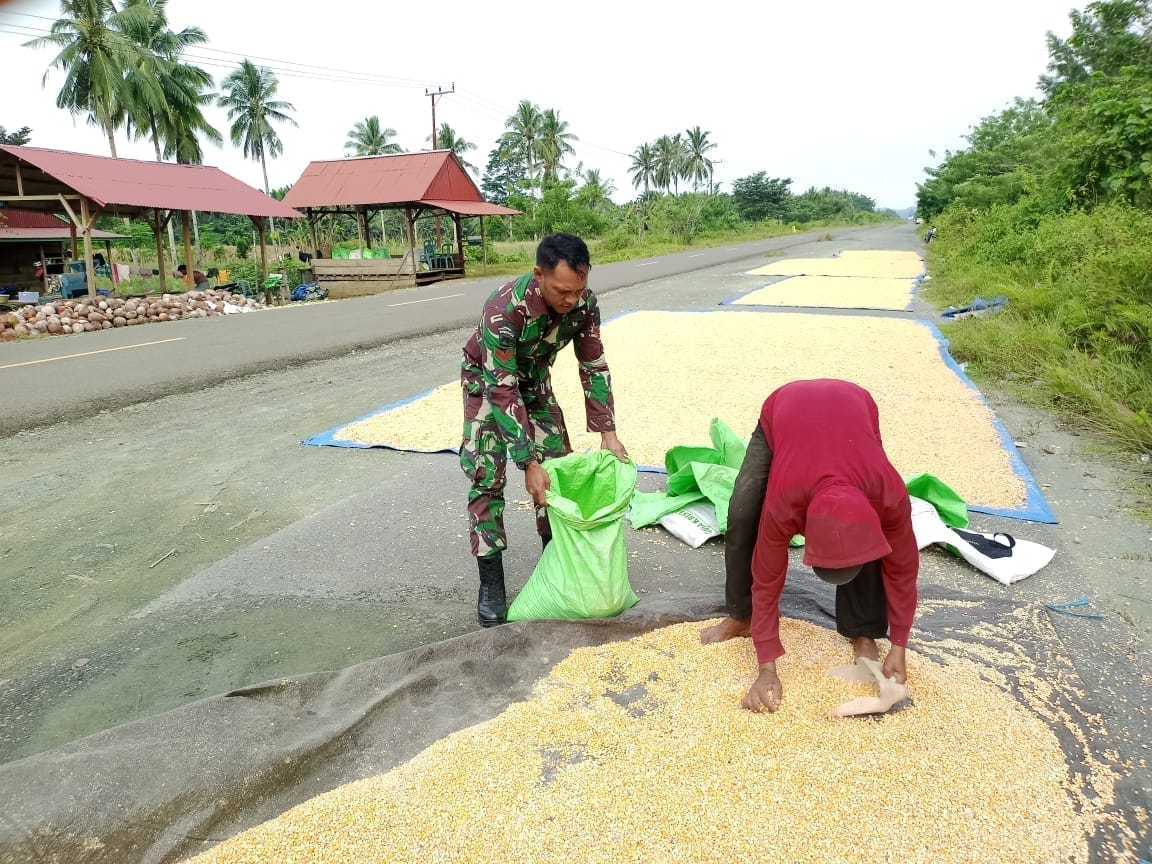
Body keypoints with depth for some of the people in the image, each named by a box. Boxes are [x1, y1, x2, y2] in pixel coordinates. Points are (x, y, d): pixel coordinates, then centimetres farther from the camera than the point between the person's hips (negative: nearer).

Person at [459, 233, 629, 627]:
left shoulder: (584, 303, -26)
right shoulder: (504, 310, -40)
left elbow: (593, 366, -13)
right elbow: (502, 391, -36)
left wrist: (607, 432, -17)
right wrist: (528, 463, -37)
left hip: (535, 379, 5)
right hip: (487, 382, -4)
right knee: (486, 478, -11)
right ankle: (490, 583, -1)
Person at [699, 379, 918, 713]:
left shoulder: (889, 493, -37)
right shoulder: (783, 504, -40)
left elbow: (902, 567, -17)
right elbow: (767, 581, -25)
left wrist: (898, 648, -11)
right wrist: (767, 670, -22)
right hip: (783, 408, -1)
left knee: (871, 545, -17)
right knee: (743, 517, -18)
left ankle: (862, 634, 3)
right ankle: (740, 616, 3)